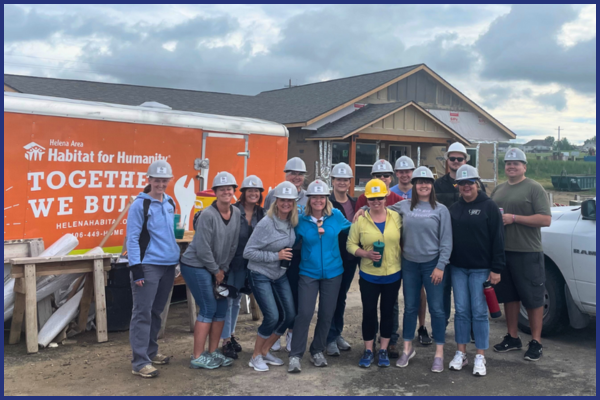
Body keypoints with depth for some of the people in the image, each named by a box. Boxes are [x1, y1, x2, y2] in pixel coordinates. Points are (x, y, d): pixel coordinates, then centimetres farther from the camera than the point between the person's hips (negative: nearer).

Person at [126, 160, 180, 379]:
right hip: (148, 266, -7)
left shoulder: (170, 203, 11)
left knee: (156, 311, 15)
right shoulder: (140, 204, -9)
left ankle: (151, 352, 27)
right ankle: (140, 361, 0)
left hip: (168, 265, 7)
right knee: (143, 313, -4)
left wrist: (177, 258, 20)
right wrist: (136, 268, -16)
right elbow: (132, 238, -12)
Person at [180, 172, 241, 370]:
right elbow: (203, 249, -19)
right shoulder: (208, 215, -21)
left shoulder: (236, 213, 0)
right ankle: (197, 357, 3)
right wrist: (216, 271, -10)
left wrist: (224, 269, 1)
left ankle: (213, 352, 21)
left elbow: (234, 245, 5)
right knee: (208, 309, -7)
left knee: (221, 308, 7)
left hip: (217, 269, 7)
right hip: (196, 266, -7)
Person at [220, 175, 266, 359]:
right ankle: (226, 341, 9)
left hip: (245, 264, 5)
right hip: (229, 261, -5)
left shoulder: (261, 214, 1)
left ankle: (231, 334, 30)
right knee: (227, 300, 1)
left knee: (236, 300, 16)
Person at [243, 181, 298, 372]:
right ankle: (255, 357, 9)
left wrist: (287, 257, -5)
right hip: (260, 276, -7)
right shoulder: (266, 223, -21)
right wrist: (276, 256, -22)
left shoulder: (292, 222, -3)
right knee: (272, 317, -13)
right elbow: (248, 252, -20)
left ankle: (265, 351, 23)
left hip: (280, 275, 7)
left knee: (289, 315, 5)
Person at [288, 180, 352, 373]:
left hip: (332, 273, 2)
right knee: (304, 313, -9)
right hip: (308, 273, -2)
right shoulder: (301, 220, -6)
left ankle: (317, 352, 28)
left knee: (326, 314, 10)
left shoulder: (336, 216, -3)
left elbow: (350, 230, 11)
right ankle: (295, 355, 3)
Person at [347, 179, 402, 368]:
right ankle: (368, 351, 22)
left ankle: (383, 351, 26)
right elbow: (351, 244, -1)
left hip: (393, 275, 1)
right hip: (369, 276, -1)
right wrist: (366, 254, -18)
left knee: (388, 311, 11)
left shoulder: (396, 217, -3)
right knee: (369, 312, 5)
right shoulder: (360, 220, -6)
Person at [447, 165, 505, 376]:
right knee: (461, 311, 7)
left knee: (479, 312, 1)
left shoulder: (489, 206, -4)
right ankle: (461, 354, 16)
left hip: (481, 269, -4)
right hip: (458, 268, 4)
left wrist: (496, 268, -11)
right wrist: (445, 262, 8)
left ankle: (480, 357, 11)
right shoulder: (454, 208, 10)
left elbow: (498, 238, -7)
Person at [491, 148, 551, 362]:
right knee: (509, 296, 13)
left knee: (533, 299, 2)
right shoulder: (498, 190, 14)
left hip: (528, 253, -6)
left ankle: (536, 342, 12)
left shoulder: (534, 188, -5)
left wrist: (514, 218, -18)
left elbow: (546, 219, -14)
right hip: (503, 251, 6)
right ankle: (512, 338, 24)